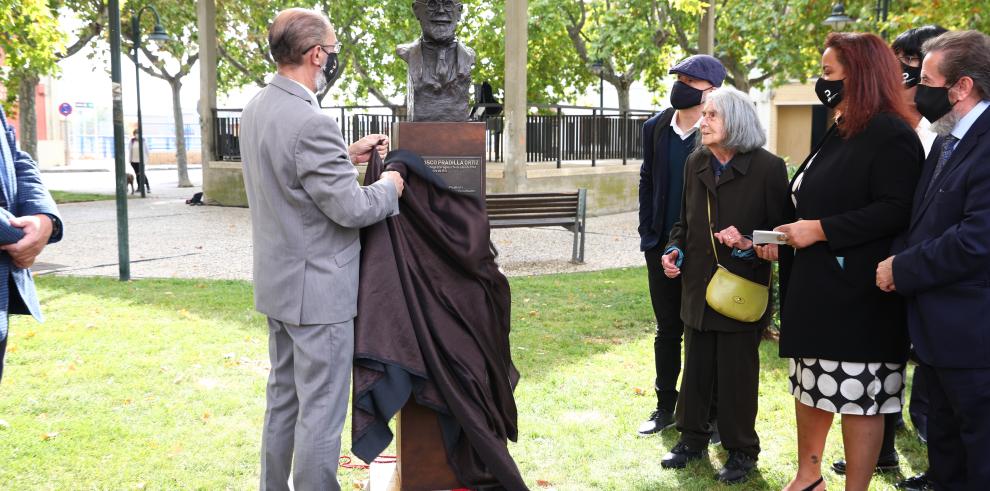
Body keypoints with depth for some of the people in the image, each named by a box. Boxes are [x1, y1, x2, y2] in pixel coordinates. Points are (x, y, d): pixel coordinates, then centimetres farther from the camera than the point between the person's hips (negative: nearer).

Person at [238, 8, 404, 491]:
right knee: (321, 410, 1)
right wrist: (389, 187, -3)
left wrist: (346, 155, 13)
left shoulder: (257, 109, 4)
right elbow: (351, 209, -21)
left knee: (283, 397, 20)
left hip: (278, 283, 10)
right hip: (317, 289, -10)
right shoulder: (311, 123, -25)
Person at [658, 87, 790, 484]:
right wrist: (675, 249, 1)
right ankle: (692, 439, 29)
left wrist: (749, 244, -24)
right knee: (696, 366, 14)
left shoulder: (768, 168, -11)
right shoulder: (695, 164, 6)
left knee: (737, 372, 4)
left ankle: (741, 450, 19)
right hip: (698, 285, 5)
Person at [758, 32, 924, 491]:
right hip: (814, 289, 10)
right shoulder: (838, 133, 15)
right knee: (810, 387, 18)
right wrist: (783, 238, 8)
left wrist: (821, 229, -22)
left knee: (856, 399, -1)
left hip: (858, 297, -10)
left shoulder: (892, 136, -14)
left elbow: (895, 210, -23)